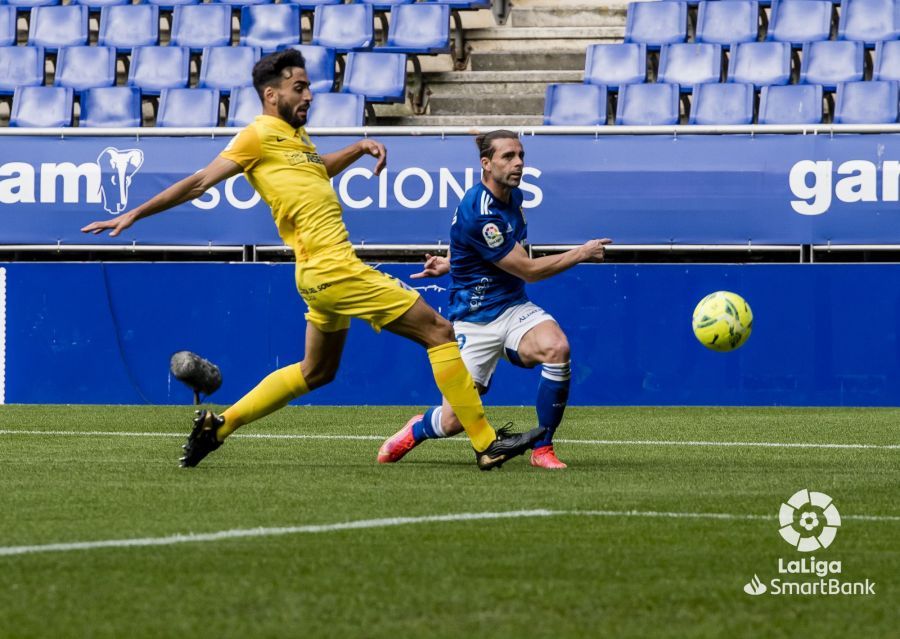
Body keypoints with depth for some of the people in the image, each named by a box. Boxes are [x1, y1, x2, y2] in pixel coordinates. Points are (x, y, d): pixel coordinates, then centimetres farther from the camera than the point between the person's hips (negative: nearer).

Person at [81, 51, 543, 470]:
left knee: (316, 371, 23)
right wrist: (134, 215, -9)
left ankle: (218, 425, 24)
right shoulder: (259, 136, -8)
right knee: (439, 332, -8)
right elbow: (199, 183, -7)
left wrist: (359, 149, 23)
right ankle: (486, 444, -8)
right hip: (333, 267, -10)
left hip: (323, 273, 10)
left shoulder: (293, 135, 17)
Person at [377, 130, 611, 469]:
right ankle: (417, 430, 32)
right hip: (474, 321, -6)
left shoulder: (514, 196, 5)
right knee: (454, 422, -7)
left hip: (514, 308, 6)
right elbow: (528, 270, -17)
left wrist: (449, 263, 17)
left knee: (556, 348, -28)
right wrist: (580, 254, -9)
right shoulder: (479, 212, -23)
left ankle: (543, 449, -14)